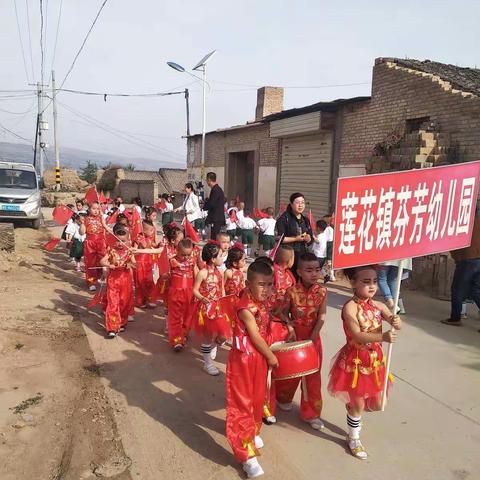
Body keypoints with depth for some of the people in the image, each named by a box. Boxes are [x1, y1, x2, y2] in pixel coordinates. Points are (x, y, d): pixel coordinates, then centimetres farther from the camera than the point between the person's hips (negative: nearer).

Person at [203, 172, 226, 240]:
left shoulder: (215, 190, -15)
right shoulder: (218, 189, 17)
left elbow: (211, 204, -18)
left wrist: (204, 207, -1)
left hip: (216, 219, -10)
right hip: (218, 218, 10)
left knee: (214, 238, -10)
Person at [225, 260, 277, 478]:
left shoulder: (263, 302, -1)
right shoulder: (246, 308, -27)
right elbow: (255, 337, -21)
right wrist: (271, 356, -9)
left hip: (260, 357, 8)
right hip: (243, 359, -8)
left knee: (257, 398, 23)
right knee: (242, 403, 1)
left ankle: (252, 433, 46)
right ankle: (247, 454, 7)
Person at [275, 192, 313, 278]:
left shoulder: (305, 220, 15)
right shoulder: (284, 219, -5)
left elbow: (310, 240, 19)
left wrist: (308, 238, -4)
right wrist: (295, 239, -17)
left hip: (303, 256, 6)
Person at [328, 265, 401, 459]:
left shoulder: (378, 306, -2)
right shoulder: (350, 307, -21)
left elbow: (396, 324, -9)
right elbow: (357, 335, -29)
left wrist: (396, 322, -33)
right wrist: (383, 337, -41)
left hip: (374, 360, 6)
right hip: (355, 360, -6)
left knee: (376, 403, 16)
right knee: (358, 404, 8)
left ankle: (353, 410, 47)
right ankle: (353, 439, 33)